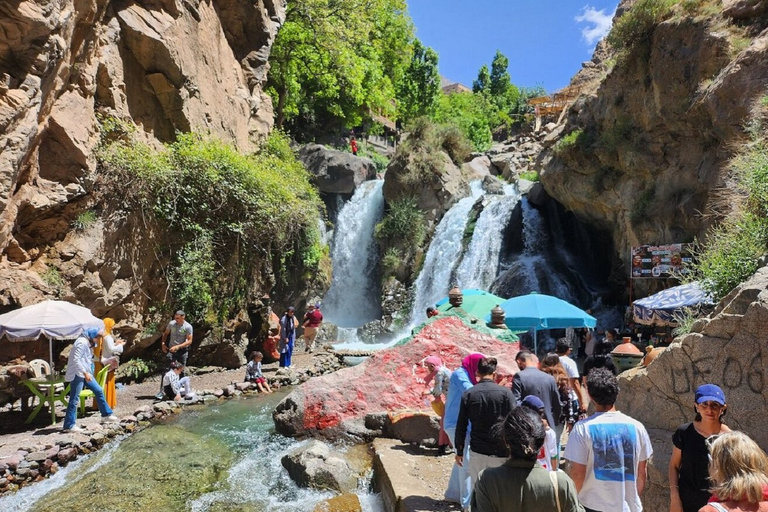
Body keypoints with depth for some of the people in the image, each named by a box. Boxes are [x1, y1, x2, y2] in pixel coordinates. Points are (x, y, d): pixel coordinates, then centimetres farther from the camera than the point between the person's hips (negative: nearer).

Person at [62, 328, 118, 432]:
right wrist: (85, 373, -25)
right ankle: (68, 426, 3)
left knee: (98, 391, 12)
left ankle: (106, 415, 22)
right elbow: (76, 360, -24)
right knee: (74, 400, -5)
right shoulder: (82, 342, -16)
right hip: (77, 374, -10)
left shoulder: (88, 343, 15)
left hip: (85, 373, 10)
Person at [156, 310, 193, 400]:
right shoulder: (171, 323, -4)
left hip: (182, 350, -1)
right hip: (171, 350, 1)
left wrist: (177, 346, -20)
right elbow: (165, 333, 12)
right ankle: (162, 391, -4)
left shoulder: (188, 327, -11)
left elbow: (189, 341, -12)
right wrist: (163, 343, -3)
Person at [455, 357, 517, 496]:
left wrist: (459, 451, 10)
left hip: (477, 452, 1)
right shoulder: (505, 392, -7)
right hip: (500, 453, -1)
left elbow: (461, 426, 1)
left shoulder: (468, 394, -2)